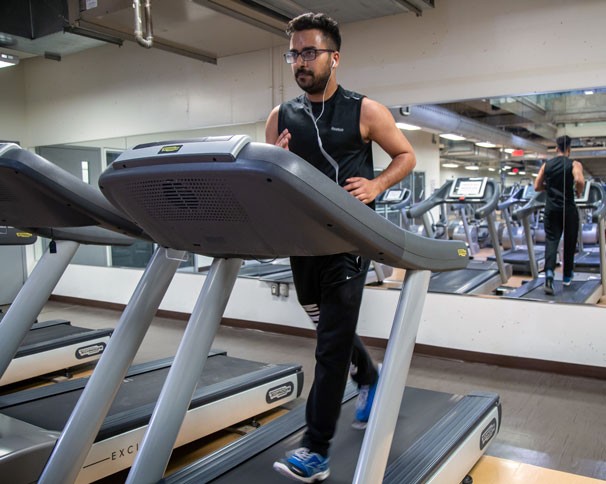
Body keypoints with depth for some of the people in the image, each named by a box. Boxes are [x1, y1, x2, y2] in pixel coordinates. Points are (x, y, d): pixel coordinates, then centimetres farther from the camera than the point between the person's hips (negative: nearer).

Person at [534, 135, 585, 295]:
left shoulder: (546, 165, 7)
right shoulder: (574, 164, -4)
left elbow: (537, 187, 6)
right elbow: (579, 181, -22)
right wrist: (578, 192, -3)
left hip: (551, 208, 2)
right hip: (568, 208, -2)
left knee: (551, 240, -1)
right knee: (569, 243, 13)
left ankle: (549, 272, -25)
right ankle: (567, 276, 24)